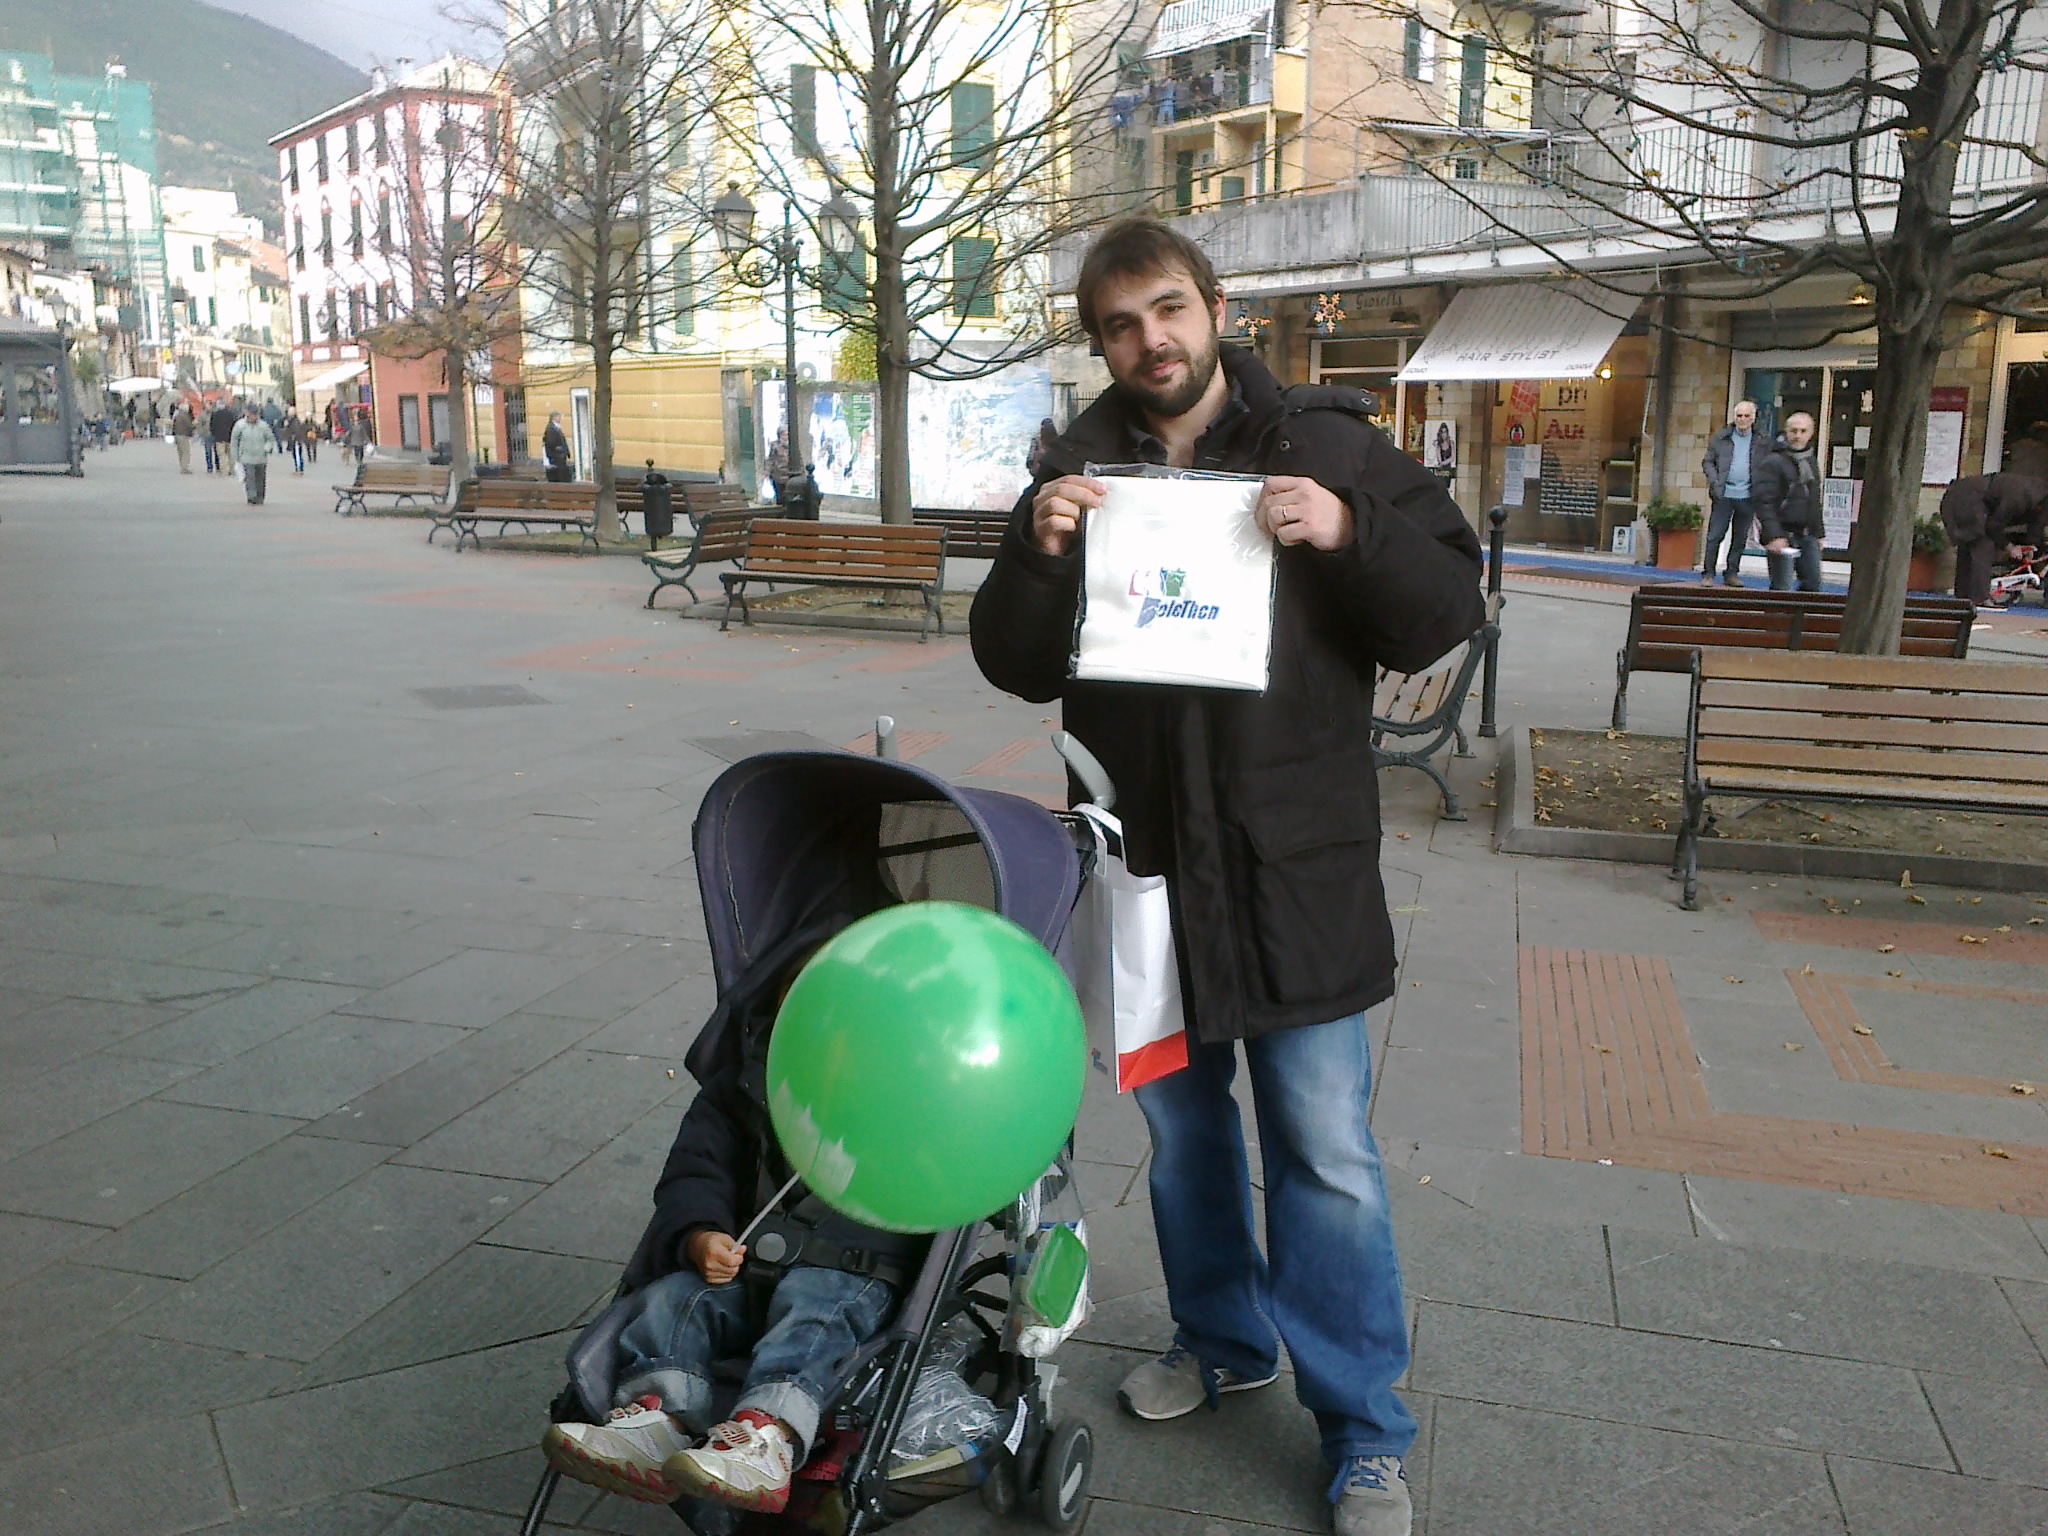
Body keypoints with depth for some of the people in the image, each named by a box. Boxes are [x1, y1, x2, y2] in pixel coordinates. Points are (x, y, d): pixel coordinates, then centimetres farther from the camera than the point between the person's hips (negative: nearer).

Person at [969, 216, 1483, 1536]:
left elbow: (1445, 617, -4)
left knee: (1327, 1152, -1)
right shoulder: (1080, 470, 6)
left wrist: (1349, 535, -21)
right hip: (1145, 851, 4)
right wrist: (1038, 557, -15)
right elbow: (1018, 668, 3)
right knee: (1180, 1121, 18)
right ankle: (1224, 1339, 40)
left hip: (1296, 857, -3)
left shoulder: (1329, 446, -1)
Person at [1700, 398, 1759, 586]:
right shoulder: (1721, 437, 5)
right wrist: (1715, 482, -7)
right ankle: (1708, 573, 1)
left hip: (1747, 496, 2)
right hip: (1724, 494, -1)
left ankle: (1732, 573, 15)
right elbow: (1707, 461, 7)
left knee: (1740, 538, 7)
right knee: (1715, 535, -3)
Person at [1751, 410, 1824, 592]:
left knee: (1813, 584, 7)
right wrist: (1773, 535, -24)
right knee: (1782, 589, -8)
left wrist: (1818, 534, 21)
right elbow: (1763, 501, -16)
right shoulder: (1773, 462, -8)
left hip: (1807, 536, 8)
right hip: (1783, 535, -8)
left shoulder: (1811, 463, 17)